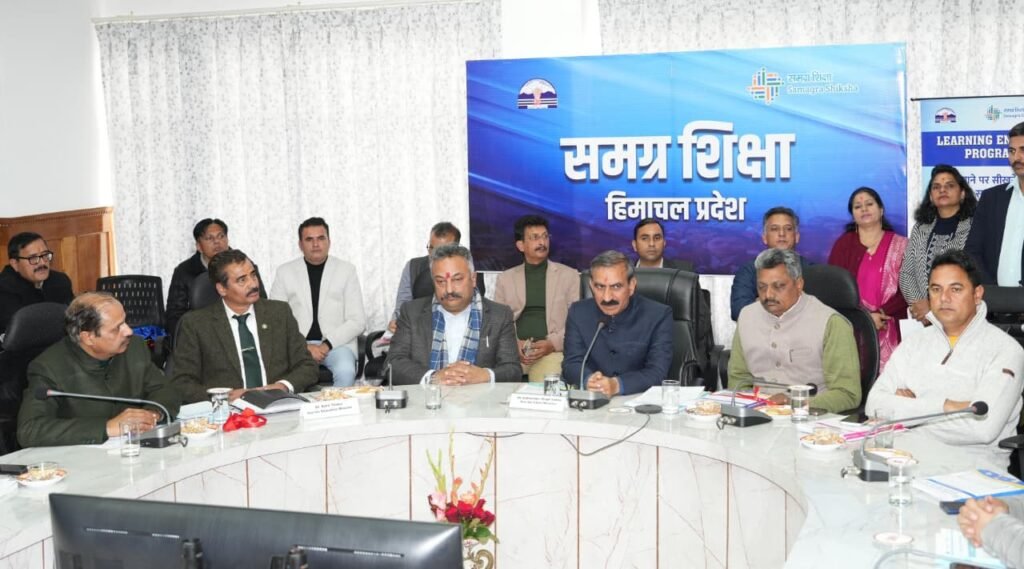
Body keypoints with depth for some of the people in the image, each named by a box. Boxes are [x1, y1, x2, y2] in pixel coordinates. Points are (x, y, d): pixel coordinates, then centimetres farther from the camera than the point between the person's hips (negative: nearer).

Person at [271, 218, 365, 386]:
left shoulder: (346, 270, 8)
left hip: (337, 343, 0)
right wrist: (304, 346, -11)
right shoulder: (285, 272, 10)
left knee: (345, 371, -32)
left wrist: (327, 344, -10)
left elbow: (357, 321, 3)